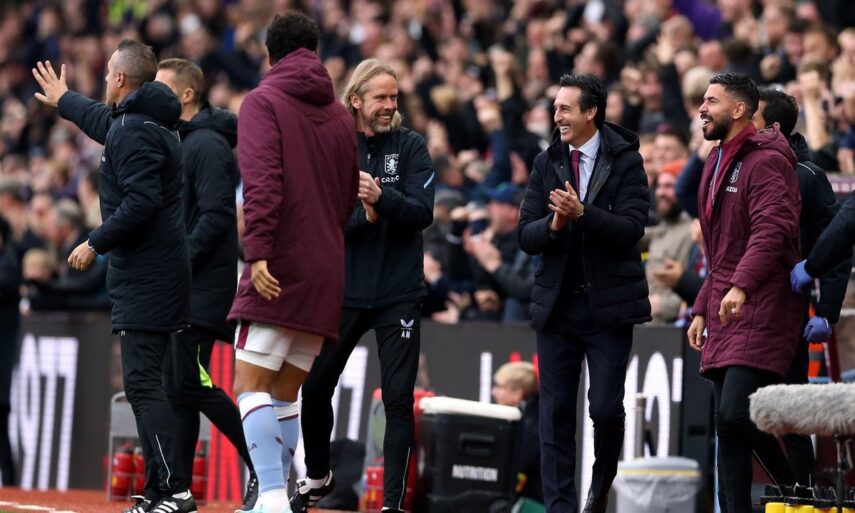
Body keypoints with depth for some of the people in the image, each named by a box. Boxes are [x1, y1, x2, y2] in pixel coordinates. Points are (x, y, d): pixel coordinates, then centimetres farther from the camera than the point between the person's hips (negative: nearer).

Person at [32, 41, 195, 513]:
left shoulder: (134, 133, -15)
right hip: (156, 274, 10)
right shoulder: (144, 122, 17)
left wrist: (96, 243, -16)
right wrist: (63, 101, 57)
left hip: (144, 276, -10)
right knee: (144, 384, 12)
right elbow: (103, 121, 40)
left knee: (141, 383, -13)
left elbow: (141, 202, -25)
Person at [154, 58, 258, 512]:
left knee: (192, 384, -11)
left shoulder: (207, 145, -14)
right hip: (177, 290, 10)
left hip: (205, 284, -10)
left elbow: (216, 216, -21)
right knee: (176, 388, 8)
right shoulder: (177, 142, 17)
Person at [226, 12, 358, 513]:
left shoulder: (264, 101, -1)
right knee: (285, 394, 11)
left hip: (278, 269, -6)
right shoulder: (341, 115, 17)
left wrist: (258, 251, -20)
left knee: (251, 387, -8)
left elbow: (262, 181, -15)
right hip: (327, 274, 6)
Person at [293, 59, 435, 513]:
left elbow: (423, 212, -12)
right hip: (342, 289, 2)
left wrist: (382, 197, -28)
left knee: (398, 398, -4)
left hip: (399, 295, -2)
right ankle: (317, 476, 33)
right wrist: (363, 217, -22)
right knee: (314, 387, 9)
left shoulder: (410, 147, -2)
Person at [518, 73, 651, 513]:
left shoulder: (626, 161, -3)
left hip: (609, 303, -3)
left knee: (606, 407, -4)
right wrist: (553, 225, -16)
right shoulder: (547, 163, 9)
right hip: (557, 303, 3)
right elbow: (526, 236, 5)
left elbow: (631, 228, -13)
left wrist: (582, 214, -26)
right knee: (555, 411, 0)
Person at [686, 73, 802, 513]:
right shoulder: (717, 163, 23)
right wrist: (702, 308, 23)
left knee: (735, 414, -19)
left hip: (761, 310, -10)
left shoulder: (766, 161, -9)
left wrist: (741, 285, -35)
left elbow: (773, 229, -24)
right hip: (725, 313, 10)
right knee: (727, 426, 5)